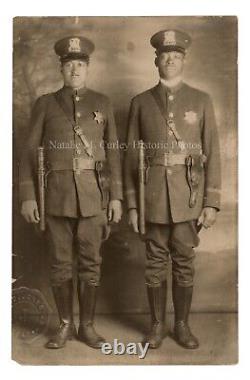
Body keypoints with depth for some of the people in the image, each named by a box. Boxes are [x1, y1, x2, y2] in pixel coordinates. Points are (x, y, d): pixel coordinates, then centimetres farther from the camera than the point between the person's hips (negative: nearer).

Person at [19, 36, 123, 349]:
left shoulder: (102, 104, 7)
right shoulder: (45, 104, 5)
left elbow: (112, 153, 5)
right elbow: (30, 153, 3)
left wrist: (116, 197, -1)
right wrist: (28, 197, -5)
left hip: (93, 196, 1)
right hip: (56, 196, 0)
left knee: (90, 263, 5)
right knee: (60, 264, 6)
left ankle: (87, 326, 22)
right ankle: (65, 325, 24)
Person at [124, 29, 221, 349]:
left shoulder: (201, 101, 4)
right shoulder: (140, 102, 5)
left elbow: (212, 154, 2)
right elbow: (131, 156, 4)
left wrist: (212, 202, -4)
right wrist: (131, 204, 0)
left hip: (189, 196, 0)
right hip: (153, 196, 0)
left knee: (184, 262, 8)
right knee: (155, 263, 9)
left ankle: (182, 325, 26)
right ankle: (157, 325, 25)